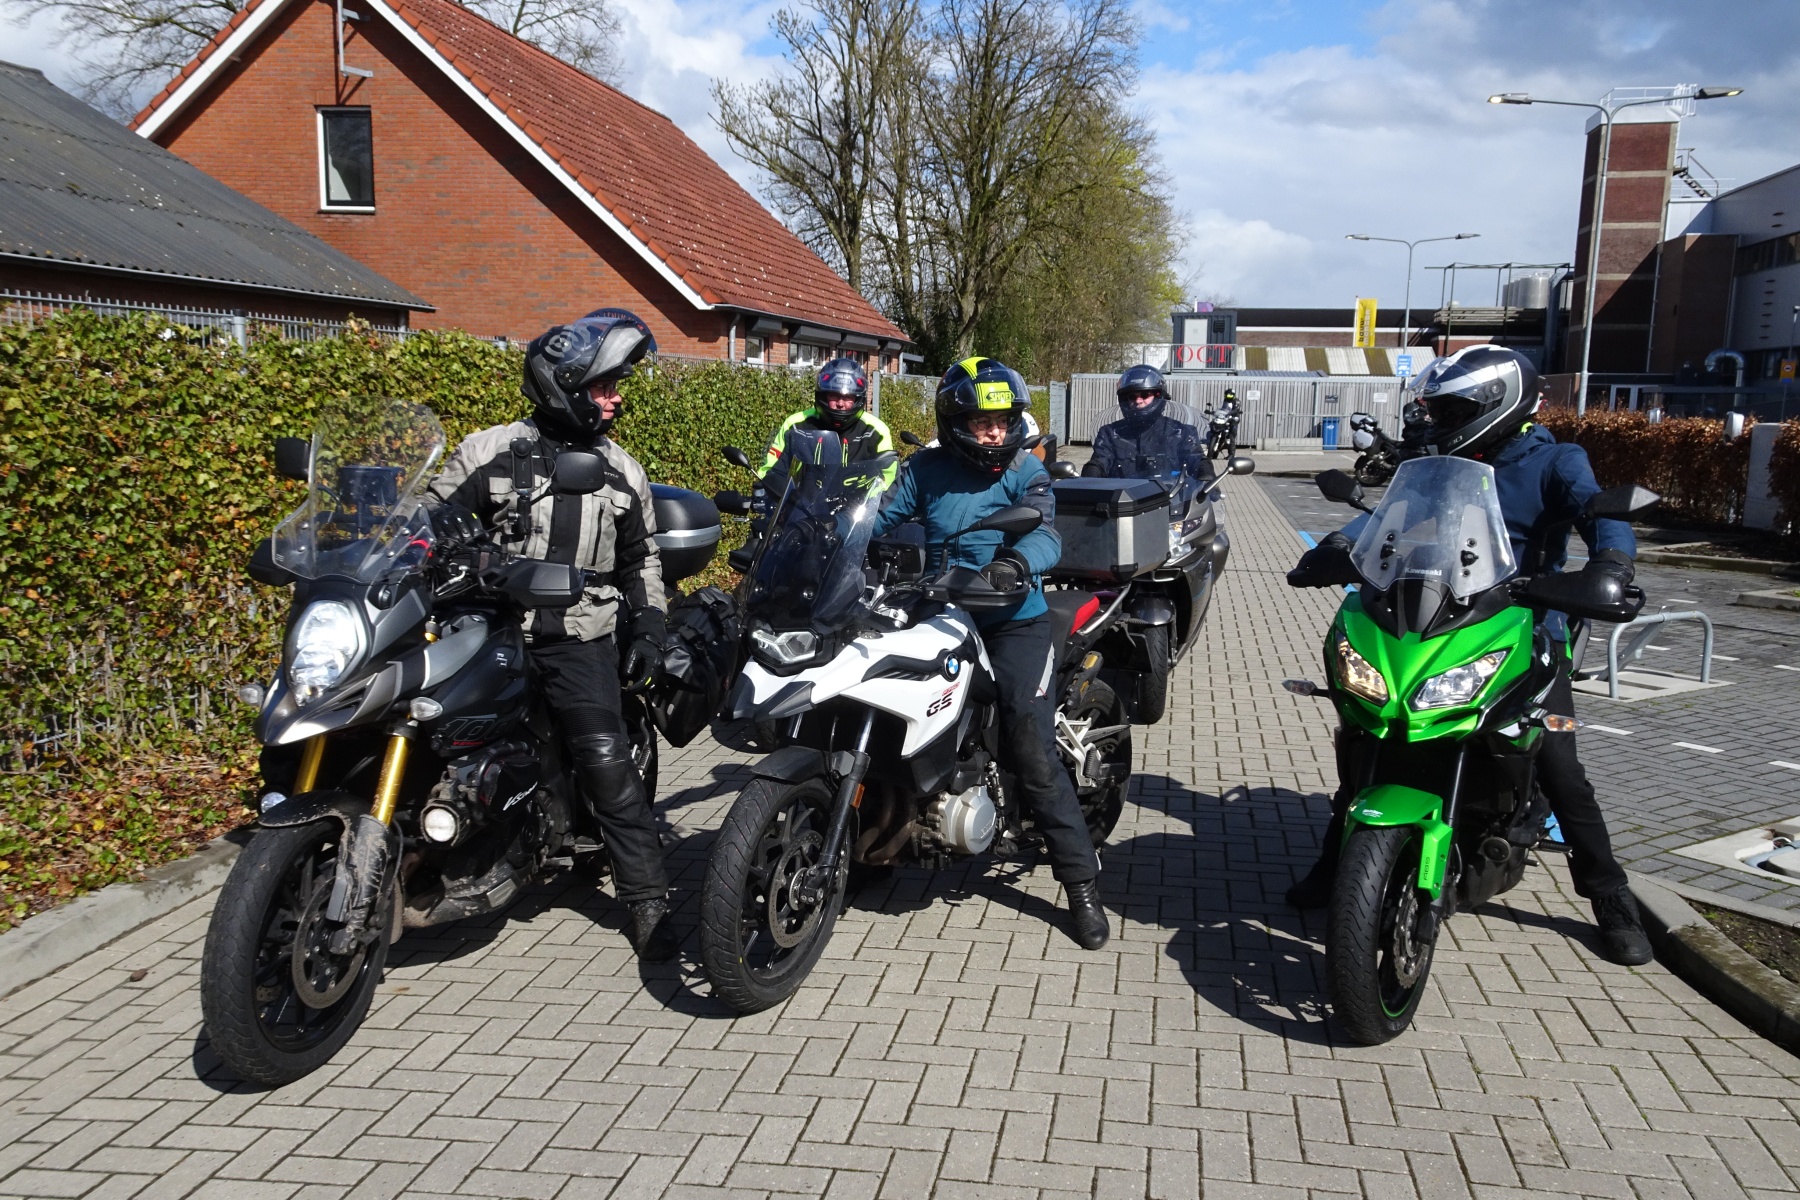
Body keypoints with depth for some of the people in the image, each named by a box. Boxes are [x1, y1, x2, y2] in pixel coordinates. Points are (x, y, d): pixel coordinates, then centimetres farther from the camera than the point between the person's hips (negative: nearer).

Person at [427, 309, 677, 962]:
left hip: (580, 639, 1)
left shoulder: (622, 472, 13)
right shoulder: (490, 452, 3)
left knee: (608, 766, -9)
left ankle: (648, 899, -1)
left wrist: (648, 630, 10)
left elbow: (641, 560, 20)